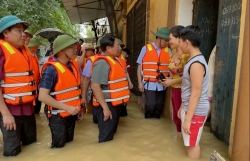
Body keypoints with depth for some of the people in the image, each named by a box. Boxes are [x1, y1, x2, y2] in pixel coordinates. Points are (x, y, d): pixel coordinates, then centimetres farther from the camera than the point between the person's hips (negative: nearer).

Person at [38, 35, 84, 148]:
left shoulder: (74, 65, 1)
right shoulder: (51, 69, -21)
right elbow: (42, 96, -26)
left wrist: (79, 108, 12)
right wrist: (67, 108, -25)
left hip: (71, 114, 7)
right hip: (58, 116, -7)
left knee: (69, 143, 22)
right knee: (59, 147, 9)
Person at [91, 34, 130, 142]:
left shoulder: (114, 60, 9)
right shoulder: (102, 63, -20)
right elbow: (95, 86, -26)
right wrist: (105, 108, -25)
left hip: (115, 103, 9)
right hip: (107, 105, -9)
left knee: (112, 132, 23)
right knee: (106, 137, 4)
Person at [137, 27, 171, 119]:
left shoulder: (168, 51, 3)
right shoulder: (146, 49, -3)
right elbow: (140, 66, 0)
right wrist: (140, 83, -3)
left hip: (162, 85, 3)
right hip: (149, 84, -3)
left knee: (159, 106, 10)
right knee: (151, 105, -6)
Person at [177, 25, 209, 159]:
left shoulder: (196, 64, -22)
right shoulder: (193, 60, 9)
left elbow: (196, 93, -24)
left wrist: (188, 118, -21)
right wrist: (182, 108, 19)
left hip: (196, 111, -9)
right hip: (188, 108, 9)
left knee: (192, 144, 5)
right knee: (188, 142, 20)